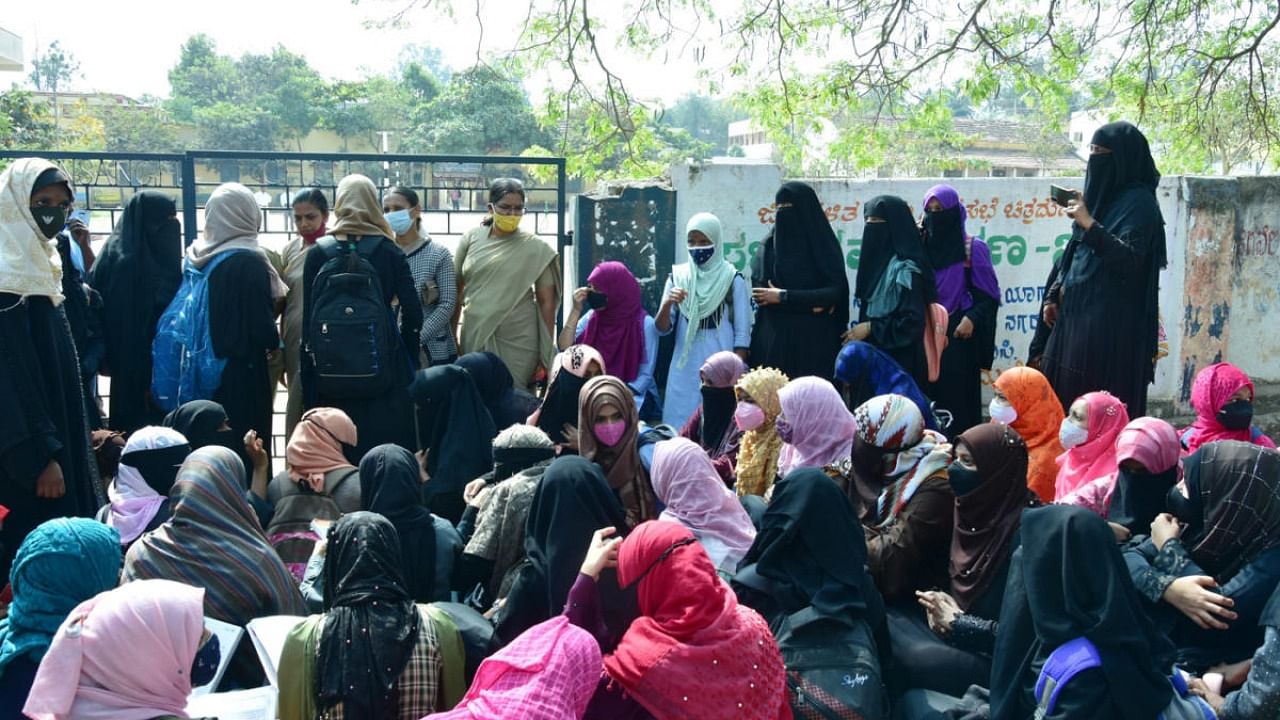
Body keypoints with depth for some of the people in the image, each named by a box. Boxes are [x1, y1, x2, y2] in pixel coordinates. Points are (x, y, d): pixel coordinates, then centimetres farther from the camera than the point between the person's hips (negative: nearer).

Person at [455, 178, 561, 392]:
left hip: (518, 342, -2)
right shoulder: (471, 239, 5)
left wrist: (547, 353, -1)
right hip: (475, 338, 2)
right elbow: (456, 290, 10)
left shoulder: (536, 248, -1)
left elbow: (546, 302, 1)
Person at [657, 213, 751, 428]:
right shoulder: (677, 277, 6)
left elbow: (742, 333, -2)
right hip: (684, 369, 2)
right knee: (680, 425, 3)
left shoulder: (733, 279, -2)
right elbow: (662, 329, 3)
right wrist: (666, 305, -16)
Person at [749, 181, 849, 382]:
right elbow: (758, 291, -2)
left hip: (814, 342, -2)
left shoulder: (824, 245, 2)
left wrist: (784, 296, -10)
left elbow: (835, 292, -8)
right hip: (774, 340, 2)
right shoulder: (769, 244, 9)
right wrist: (809, 302, -11)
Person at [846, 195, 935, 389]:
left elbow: (912, 322, -19)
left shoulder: (905, 269, -15)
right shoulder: (879, 261, 11)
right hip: (875, 358, 9)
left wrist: (870, 328, -14)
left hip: (899, 363, -9)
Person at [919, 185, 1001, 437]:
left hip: (958, 333, -4)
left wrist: (971, 319, -19)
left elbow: (988, 294, -4)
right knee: (927, 394, 2)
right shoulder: (921, 246, 10)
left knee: (958, 394, -3)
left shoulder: (973, 248, -2)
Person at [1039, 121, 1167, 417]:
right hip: (1079, 311, 9)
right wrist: (1054, 295, 16)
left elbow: (1129, 258, -21)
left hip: (1112, 321, -9)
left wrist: (1089, 224, -25)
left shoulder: (1139, 201, -10)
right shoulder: (1100, 194, 16)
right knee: (1062, 394, 7)